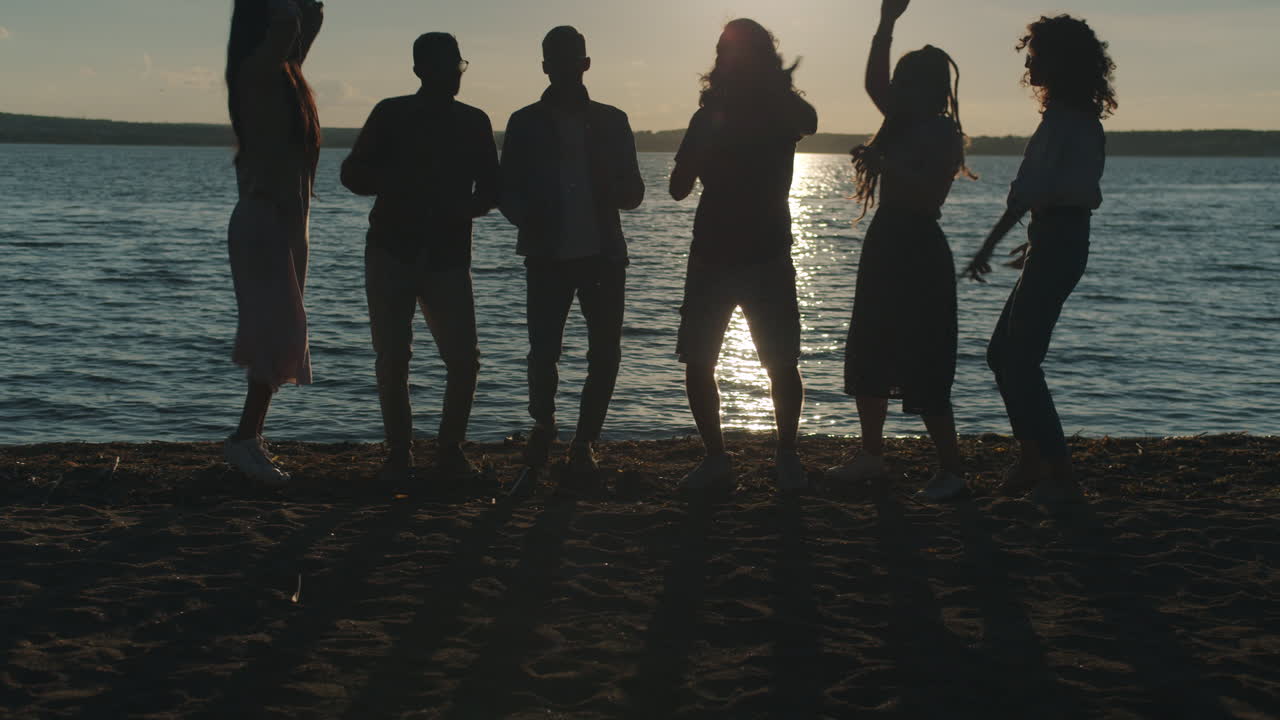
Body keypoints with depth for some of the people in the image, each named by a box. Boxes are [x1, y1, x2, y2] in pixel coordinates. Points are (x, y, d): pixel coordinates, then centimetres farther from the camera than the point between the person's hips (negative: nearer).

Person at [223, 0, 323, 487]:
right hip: (262, 220, -9)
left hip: (287, 220, 9)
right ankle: (245, 440, -9)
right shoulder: (258, 70, -12)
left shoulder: (285, 71, 13)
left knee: (280, 337, 9)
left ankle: (250, 437, 14)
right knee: (277, 335, -13)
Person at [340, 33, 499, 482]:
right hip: (392, 252, -1)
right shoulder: (391, 115, 4)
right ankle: (398, 455, 9)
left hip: (448, 257, 1)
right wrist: (402, 184, -16)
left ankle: (450, 451, 7)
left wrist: (466, 206, -10)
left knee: (464, 361, -8)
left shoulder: (474, 122, 10)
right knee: (392, 361, -3)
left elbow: (490, 190, 13)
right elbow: (353, 175, 3)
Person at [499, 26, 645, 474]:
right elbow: (509, 193, 8)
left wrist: (611, 190, -14)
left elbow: (633, 193, 10)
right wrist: (529, 219, -14)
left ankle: (585, 441, 11)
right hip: (548, 256, -1)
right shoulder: (526, 124, 8)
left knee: (605, 353, -2)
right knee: (543, 351, -8)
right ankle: (543, 425, 21)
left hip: (604, 254, 1)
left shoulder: (611, 122, 10)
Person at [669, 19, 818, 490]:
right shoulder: (709, 116, 7)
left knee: (782, 364, -3)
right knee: (697, 364, 0)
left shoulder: (783, 111, 1)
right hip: (710, 256, 2)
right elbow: (679, 187, 0)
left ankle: (787, 456, 14)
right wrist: (706, 138, -13)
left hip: (767, 257, -2)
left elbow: (809, 123, -24)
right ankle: (715, 456, 14)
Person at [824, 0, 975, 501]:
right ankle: (872, 456, 22)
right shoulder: (905, 125, 13)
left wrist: (886, 164, -24)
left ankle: (951, 470, 1)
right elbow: (874, 83, 17)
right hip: (886, 248, 9)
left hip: (918, 256, -9)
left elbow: (930, 197, -20)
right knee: (866, 357, 12)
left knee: (922, 370, -8)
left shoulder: (944, 134, -11)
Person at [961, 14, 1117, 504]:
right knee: (1005, 352, 15)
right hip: (1067, 239, 10)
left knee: (1020, 359, -7)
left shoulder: (1061, 117, -15)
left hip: (1055, 244, -10)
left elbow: (1029, 188, -20)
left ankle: (1060, 477, -3)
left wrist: (990, 245, -18)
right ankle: (1032, 460, 20)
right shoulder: (1083, 117, 16)